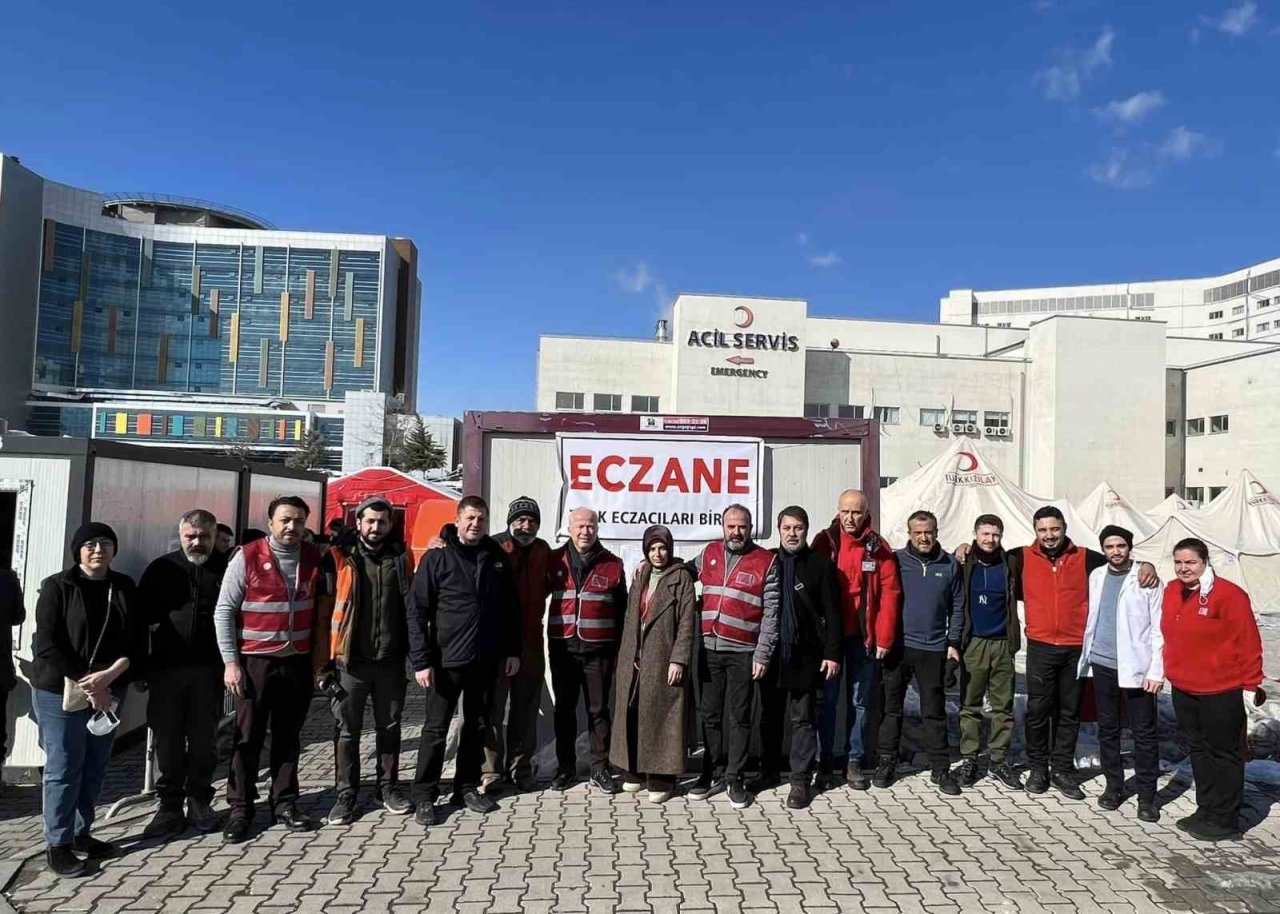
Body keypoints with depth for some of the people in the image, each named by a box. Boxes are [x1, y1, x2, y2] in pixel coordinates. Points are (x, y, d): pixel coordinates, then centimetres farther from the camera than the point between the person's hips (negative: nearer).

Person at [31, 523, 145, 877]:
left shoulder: (125, 588, 6)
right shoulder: (57, 587, -5)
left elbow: (137, 641, 2)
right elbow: (47, 645, -11)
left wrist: (109, 676, -14)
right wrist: (86, 686, -14)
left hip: (109, 692, 4)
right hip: (61, 692, -4)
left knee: (95, 767, 11)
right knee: (64, 768, 1)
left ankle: (81, 833, 25)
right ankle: (57, 844, 13)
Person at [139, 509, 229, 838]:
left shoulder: (226, 569, 4)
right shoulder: (161, 568, 6)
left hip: (209, 670, 0)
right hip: (166, 668, 1)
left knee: (204, 740, 8)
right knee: (167, 740, 5)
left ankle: (199, 802, 21)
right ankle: (169, 806, 17)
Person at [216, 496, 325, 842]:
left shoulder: (314, 558, 3)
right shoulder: (247, 557, -7)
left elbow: (322, 609, 10)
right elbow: (224, 612, -5)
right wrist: (230, 661, -9)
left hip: (298, 661, 3)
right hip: (255, 661, -3)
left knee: (288, 736, 11)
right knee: (248, 737, 4)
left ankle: (284, 803, 23)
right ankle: (240, 809, 16)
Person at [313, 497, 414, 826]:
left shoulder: (402, 558, 5)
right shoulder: (339, 558, -4)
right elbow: (323, 613, -5)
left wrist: (414, 652, 7)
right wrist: (322, 663, -8)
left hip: (390, 661, 2)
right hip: (350, 662, -2)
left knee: (389, 728, 13)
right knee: (347, 730, 8)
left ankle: (388, 787, 28)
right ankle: (346, 794, 20)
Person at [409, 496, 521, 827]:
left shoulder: (498, 558, 5)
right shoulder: (436, 558, -7)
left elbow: (510, 608, 11)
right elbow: (418, 613, -9)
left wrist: (512, 650, 8)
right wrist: (421, 661, -13)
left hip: (486, 661, 4)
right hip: (446, 660, -4)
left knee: (477, 726, 13)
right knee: (436, 729, 3)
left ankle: (467, 787, 27)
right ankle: (425, 796, 15)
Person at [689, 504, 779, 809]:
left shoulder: (766, 561, -4)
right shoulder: (709, 554, 7)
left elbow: (770, 612, -6)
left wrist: (762, 655, -9)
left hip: (743, 652, -4)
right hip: (709, 649, 4)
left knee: (739, 717, 5)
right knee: (710, 715, 11)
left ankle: (734, 778, 16)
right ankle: (713, 774, 23)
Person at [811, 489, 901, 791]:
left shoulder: (878, 547, -1)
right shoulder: (824, 542, -2)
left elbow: (889, 593, -2)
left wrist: (884, 638, -6)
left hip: (864, 636, 1)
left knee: (860, 700, 9)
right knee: (827, 698, 4)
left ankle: (855, 761, 20)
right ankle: (825, 760, 14)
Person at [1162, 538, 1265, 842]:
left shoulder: (1228, 594, -15)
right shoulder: (1172, 592, 6)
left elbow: (1247, 642, -14)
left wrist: (1250, 684, -12)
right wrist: (1170, 670, 17)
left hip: (1221, 691, -7)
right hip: (1183, 689, 7)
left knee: (1223, 754, 5)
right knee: (1198, 749, 17)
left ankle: (1224, 821, 15)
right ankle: (1206, 811, 29)